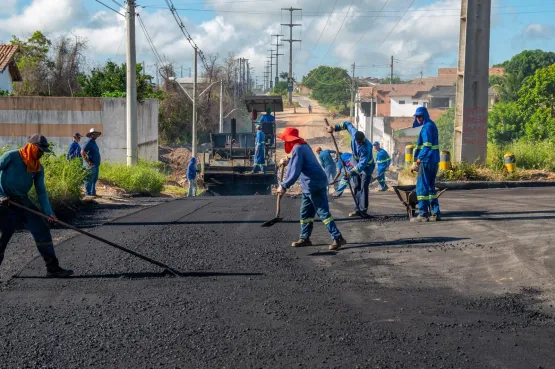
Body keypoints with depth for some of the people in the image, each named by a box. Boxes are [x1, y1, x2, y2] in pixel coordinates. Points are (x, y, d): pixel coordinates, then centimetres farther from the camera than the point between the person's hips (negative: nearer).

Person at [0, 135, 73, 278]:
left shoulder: (38, 168, 6)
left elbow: (41, 191, 7)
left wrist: (48, 212, -4)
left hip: (24, 202, 6)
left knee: (43, 231, 0)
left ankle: (53, 268, 5)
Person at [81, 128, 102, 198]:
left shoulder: (94, 142, 18)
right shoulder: (88, 142, -11)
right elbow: (82, 152, -21)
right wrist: (88, 162, -21)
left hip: (96, 165, 10)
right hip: (91, 165, -10)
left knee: (94, 180, 14)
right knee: (89, 180, -6)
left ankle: (93, 193, 21)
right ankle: (88, 194, -4)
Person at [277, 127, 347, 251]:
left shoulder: (297, 149, -15)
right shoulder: (304, 146, 14)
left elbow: (295, 172, -22)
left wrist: (284, 186, -18)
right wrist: (288, 162, 37)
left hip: (314, 185, -10)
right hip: (310, 186, 10)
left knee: (323, 212, -11)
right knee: (305, 213, 16)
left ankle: (338, 238, -12)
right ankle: (305, 238, 23)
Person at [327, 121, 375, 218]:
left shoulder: (367, 147, -37)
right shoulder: (354, 133, -22)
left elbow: (362, 164, -38)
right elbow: (348, 124, -1)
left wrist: (351, 173, -45)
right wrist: (335, 128, -8)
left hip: (366, 166, -7)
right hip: (356, 164, 7)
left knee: (363, 188, -11)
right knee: (356, 187, 7)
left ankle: (363, 210, -10)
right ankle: (357, 209, 11)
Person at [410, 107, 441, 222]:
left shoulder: (427, 127, -12)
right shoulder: (431, 125, 18)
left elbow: (427, 147, -19)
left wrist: (417, 162, -20)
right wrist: (417, 161, 22)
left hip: (426, 161, -10)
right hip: (434, 161, 10)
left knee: (422, 187, -5)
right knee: (430, 187, 14)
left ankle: (423, 214, -4)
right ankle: (435, 213, 15)